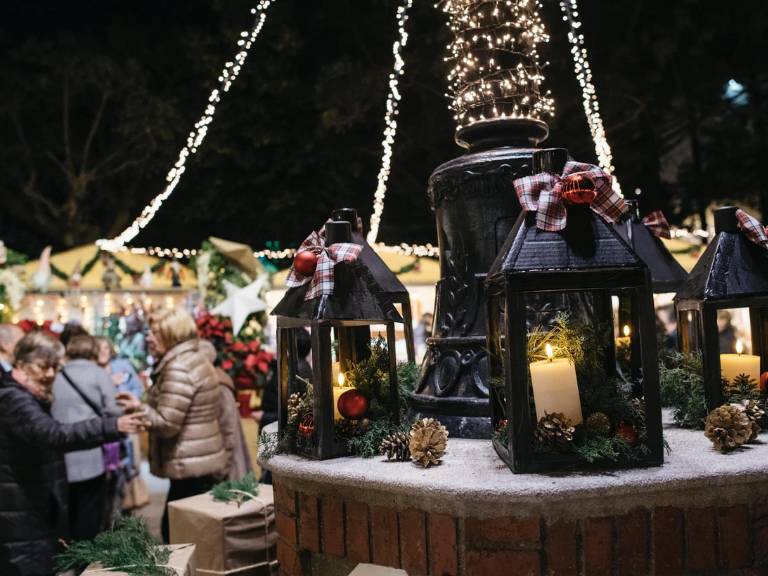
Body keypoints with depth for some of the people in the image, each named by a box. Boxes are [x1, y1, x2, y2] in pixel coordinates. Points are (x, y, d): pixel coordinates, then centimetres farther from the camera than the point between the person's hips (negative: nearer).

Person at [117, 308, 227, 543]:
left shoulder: (178, 369, -17)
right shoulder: (196, 360, 14)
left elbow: (166, 424, -21)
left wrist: (139, 407, -6)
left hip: (190, 467, -10)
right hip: (206, 462, 10)